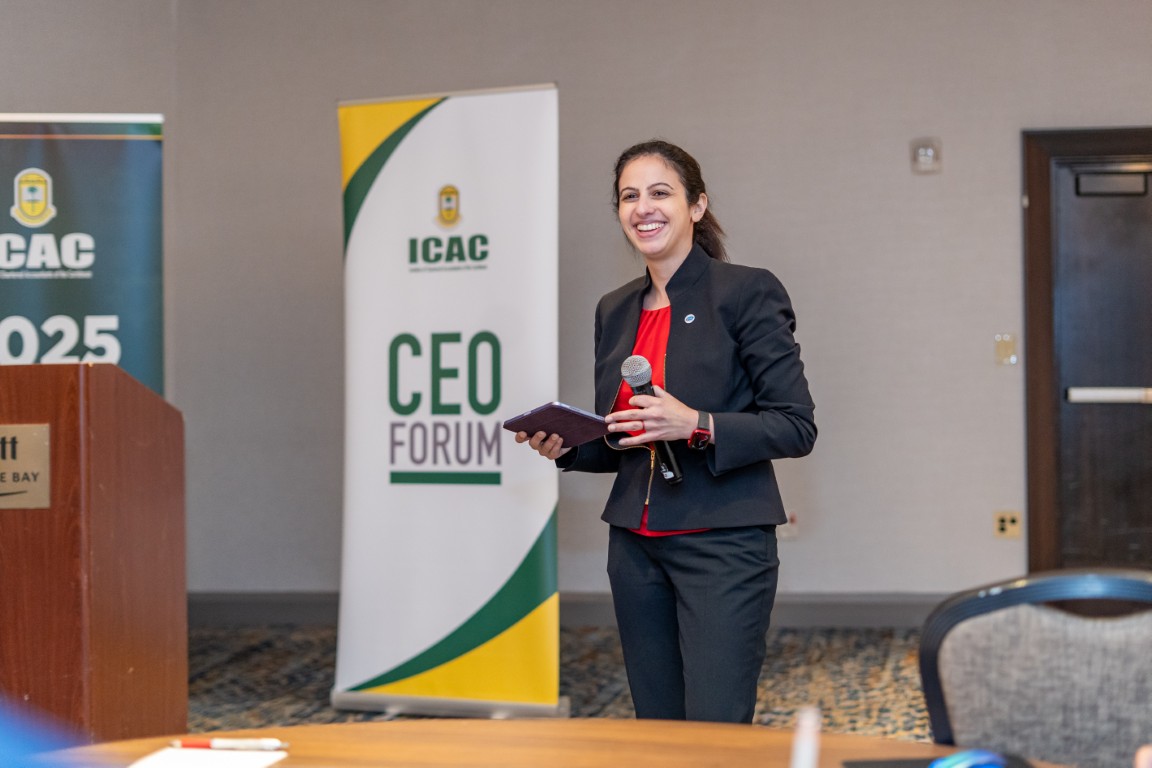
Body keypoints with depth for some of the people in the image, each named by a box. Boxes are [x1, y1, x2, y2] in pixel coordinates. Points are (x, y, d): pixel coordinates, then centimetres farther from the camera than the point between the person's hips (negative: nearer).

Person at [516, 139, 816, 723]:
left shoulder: (747, 292, -6)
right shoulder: (615, 310, 13)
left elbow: (796, 427, -9)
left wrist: (697, 425, -22)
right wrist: (564, 447, 0)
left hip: (724, 542, -6)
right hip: (636, 544, 6)